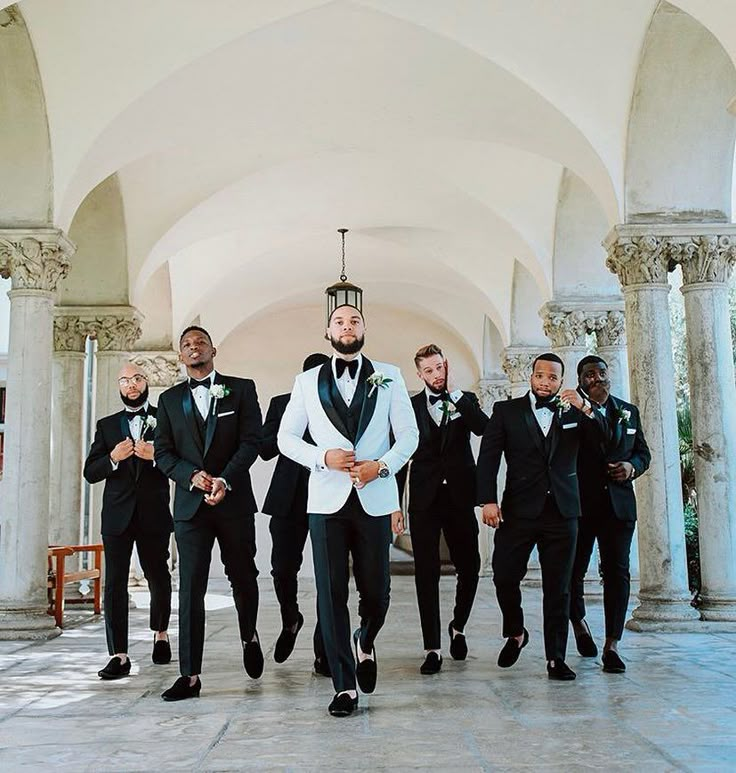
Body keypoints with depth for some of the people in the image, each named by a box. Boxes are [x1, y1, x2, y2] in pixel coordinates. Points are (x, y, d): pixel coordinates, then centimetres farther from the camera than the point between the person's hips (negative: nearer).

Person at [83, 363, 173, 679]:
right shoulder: (106, 425, 12)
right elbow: (90, 472, 7)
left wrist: (156, 456, -18)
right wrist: (113, 458, -12)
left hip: (154, 514, -1)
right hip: (117, 515, 1)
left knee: (158, 576, 12)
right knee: (114, 582, -6)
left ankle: (160, 634, 36)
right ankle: (119, 656, -5)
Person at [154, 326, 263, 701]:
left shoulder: (241, 389, 5)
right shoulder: (170, 399, 12)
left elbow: (251, 441, -4)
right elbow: (163, 452, 6)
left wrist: (225, 479, -16)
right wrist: (193, 476, -12)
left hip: (234, 501, -1)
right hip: (190, 502, 1)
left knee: (243, 577, 10)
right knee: (190, 588, -3)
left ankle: (249, 637, 39)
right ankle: (190, 675, 0)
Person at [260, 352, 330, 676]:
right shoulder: (282, 404, 10)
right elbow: (264, 449, 3)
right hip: (290, 500, 1)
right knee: (283, 568, -2)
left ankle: (323, 654, 8)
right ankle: (290, 621, 30)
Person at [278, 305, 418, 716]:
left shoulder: (388, 377, 8)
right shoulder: (308, 382, 9)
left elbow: (409, 434, 5)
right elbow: (286, 437, 9)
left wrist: (382, 465, -12)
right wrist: (323, 457, -9)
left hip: (375, 500, 0)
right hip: (327, 500, 0)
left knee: (376, 590, 4)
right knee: (332, 594, 0)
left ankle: (365, 643, 37)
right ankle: (345, 686, 10)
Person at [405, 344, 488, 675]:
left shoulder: (466, 400, 9)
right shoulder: (411, 405, 6)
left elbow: (484, 428, -12)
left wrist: (454, 392, -10)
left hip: (459, 497, 1)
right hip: (424, 499, -1)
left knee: (469, 567, 4)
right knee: (426, 573, -2)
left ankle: (458, 627, 30)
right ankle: (432, 648, 5)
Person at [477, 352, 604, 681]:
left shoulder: (573, 412, 11)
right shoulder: (506, 411, 6)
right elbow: (488, 457, 0)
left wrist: (585, 408, -14)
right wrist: (488, 500, -13)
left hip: (561, 512, 1)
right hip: (519, 511, -1)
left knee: (558, 589, 4)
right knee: (504, 576, -5)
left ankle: (555, 658, 13)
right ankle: (515, 634, 22)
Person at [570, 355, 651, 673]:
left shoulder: (628, 411, 11)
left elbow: (643, 452, 15)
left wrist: (632, 466, -4)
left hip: (618, 504, 3)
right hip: (579, 504, -3)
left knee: (617, 572, -3)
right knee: (574, 569, 8)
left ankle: (612, 645, 1)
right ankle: (579, 623, 35)